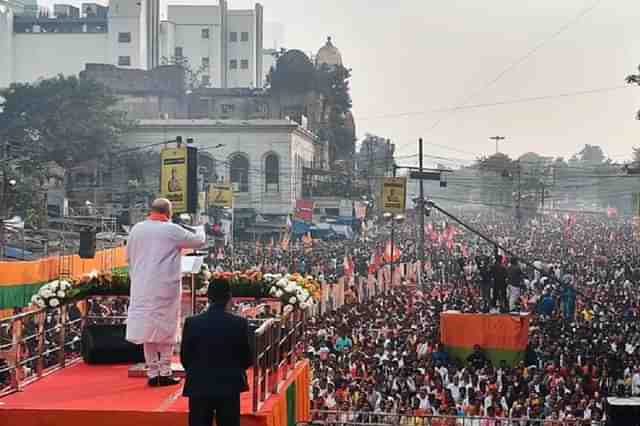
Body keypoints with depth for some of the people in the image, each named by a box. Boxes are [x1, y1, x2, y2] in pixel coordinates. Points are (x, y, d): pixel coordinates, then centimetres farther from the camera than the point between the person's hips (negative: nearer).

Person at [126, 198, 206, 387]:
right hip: (165, 287, -4)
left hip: (142, 288, 4)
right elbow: (198, 241, 0)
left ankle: (152, 373, 12)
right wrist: (201, 231, 23)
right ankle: (164, 373, 8)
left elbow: (129, 256, 11)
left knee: (148, 327, 10)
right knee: (166, 328, 6)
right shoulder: (172, 230, -11)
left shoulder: (136, 229, 3)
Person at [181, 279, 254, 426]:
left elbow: (184, 358, 1)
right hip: (229, 387, 0)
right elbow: (248, 359, -1)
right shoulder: (239, 324, -9)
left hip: (199, 387, 1)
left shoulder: (192, 323, -7)